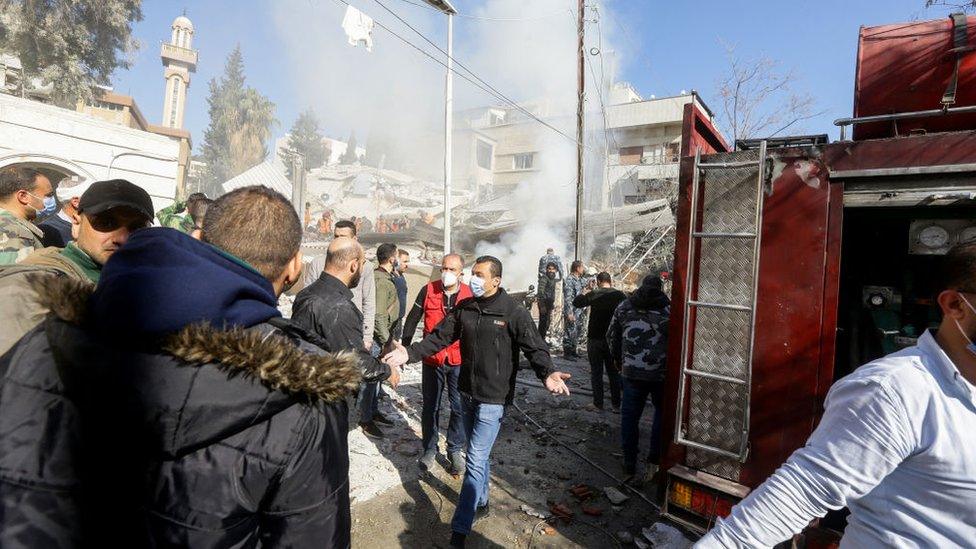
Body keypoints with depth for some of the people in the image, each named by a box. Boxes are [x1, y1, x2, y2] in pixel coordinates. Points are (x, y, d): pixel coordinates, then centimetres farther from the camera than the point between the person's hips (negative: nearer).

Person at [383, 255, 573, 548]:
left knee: (475, 461, -2)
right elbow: (439, 337, 3)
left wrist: (547, 373, -36)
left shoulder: (514, 313, -14)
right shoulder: (464, 308, 1)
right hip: (467, 394, 6)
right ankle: (481, 503, 44)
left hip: (493, 399, -5)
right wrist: (410, 353, -10)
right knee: (478, 455, 22)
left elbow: (535, 348, -16)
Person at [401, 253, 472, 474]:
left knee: (459, 408, 8)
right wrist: (404, 348, 1)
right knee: (430, 407, 13)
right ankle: (430, 449, 31)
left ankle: (455, 449, 29)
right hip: (432, 359, 0)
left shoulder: (470, 295, -4)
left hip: (459, 360, 0)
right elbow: (412, 319, 3)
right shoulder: (428, 290, -6)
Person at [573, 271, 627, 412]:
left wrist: (584, 292, 9)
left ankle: (598, 403, 14)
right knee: (614, 372, 14)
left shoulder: (593, 295, -13)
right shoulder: (620, 295, -5)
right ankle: (616, 404, 19)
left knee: (596, 372, 8)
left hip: (595, 339, -3)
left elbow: (576, 303, -5)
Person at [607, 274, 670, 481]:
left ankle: (629, 465, 19)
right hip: (661, 373, -1)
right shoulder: (668, 308, -4)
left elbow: (611, 336, 10)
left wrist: (618, 360, 24)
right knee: (662, 413, 19)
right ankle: (654, 461, 17)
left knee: (630, 417, 11)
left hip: (631, 372, 1)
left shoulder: (624, 306, 4)